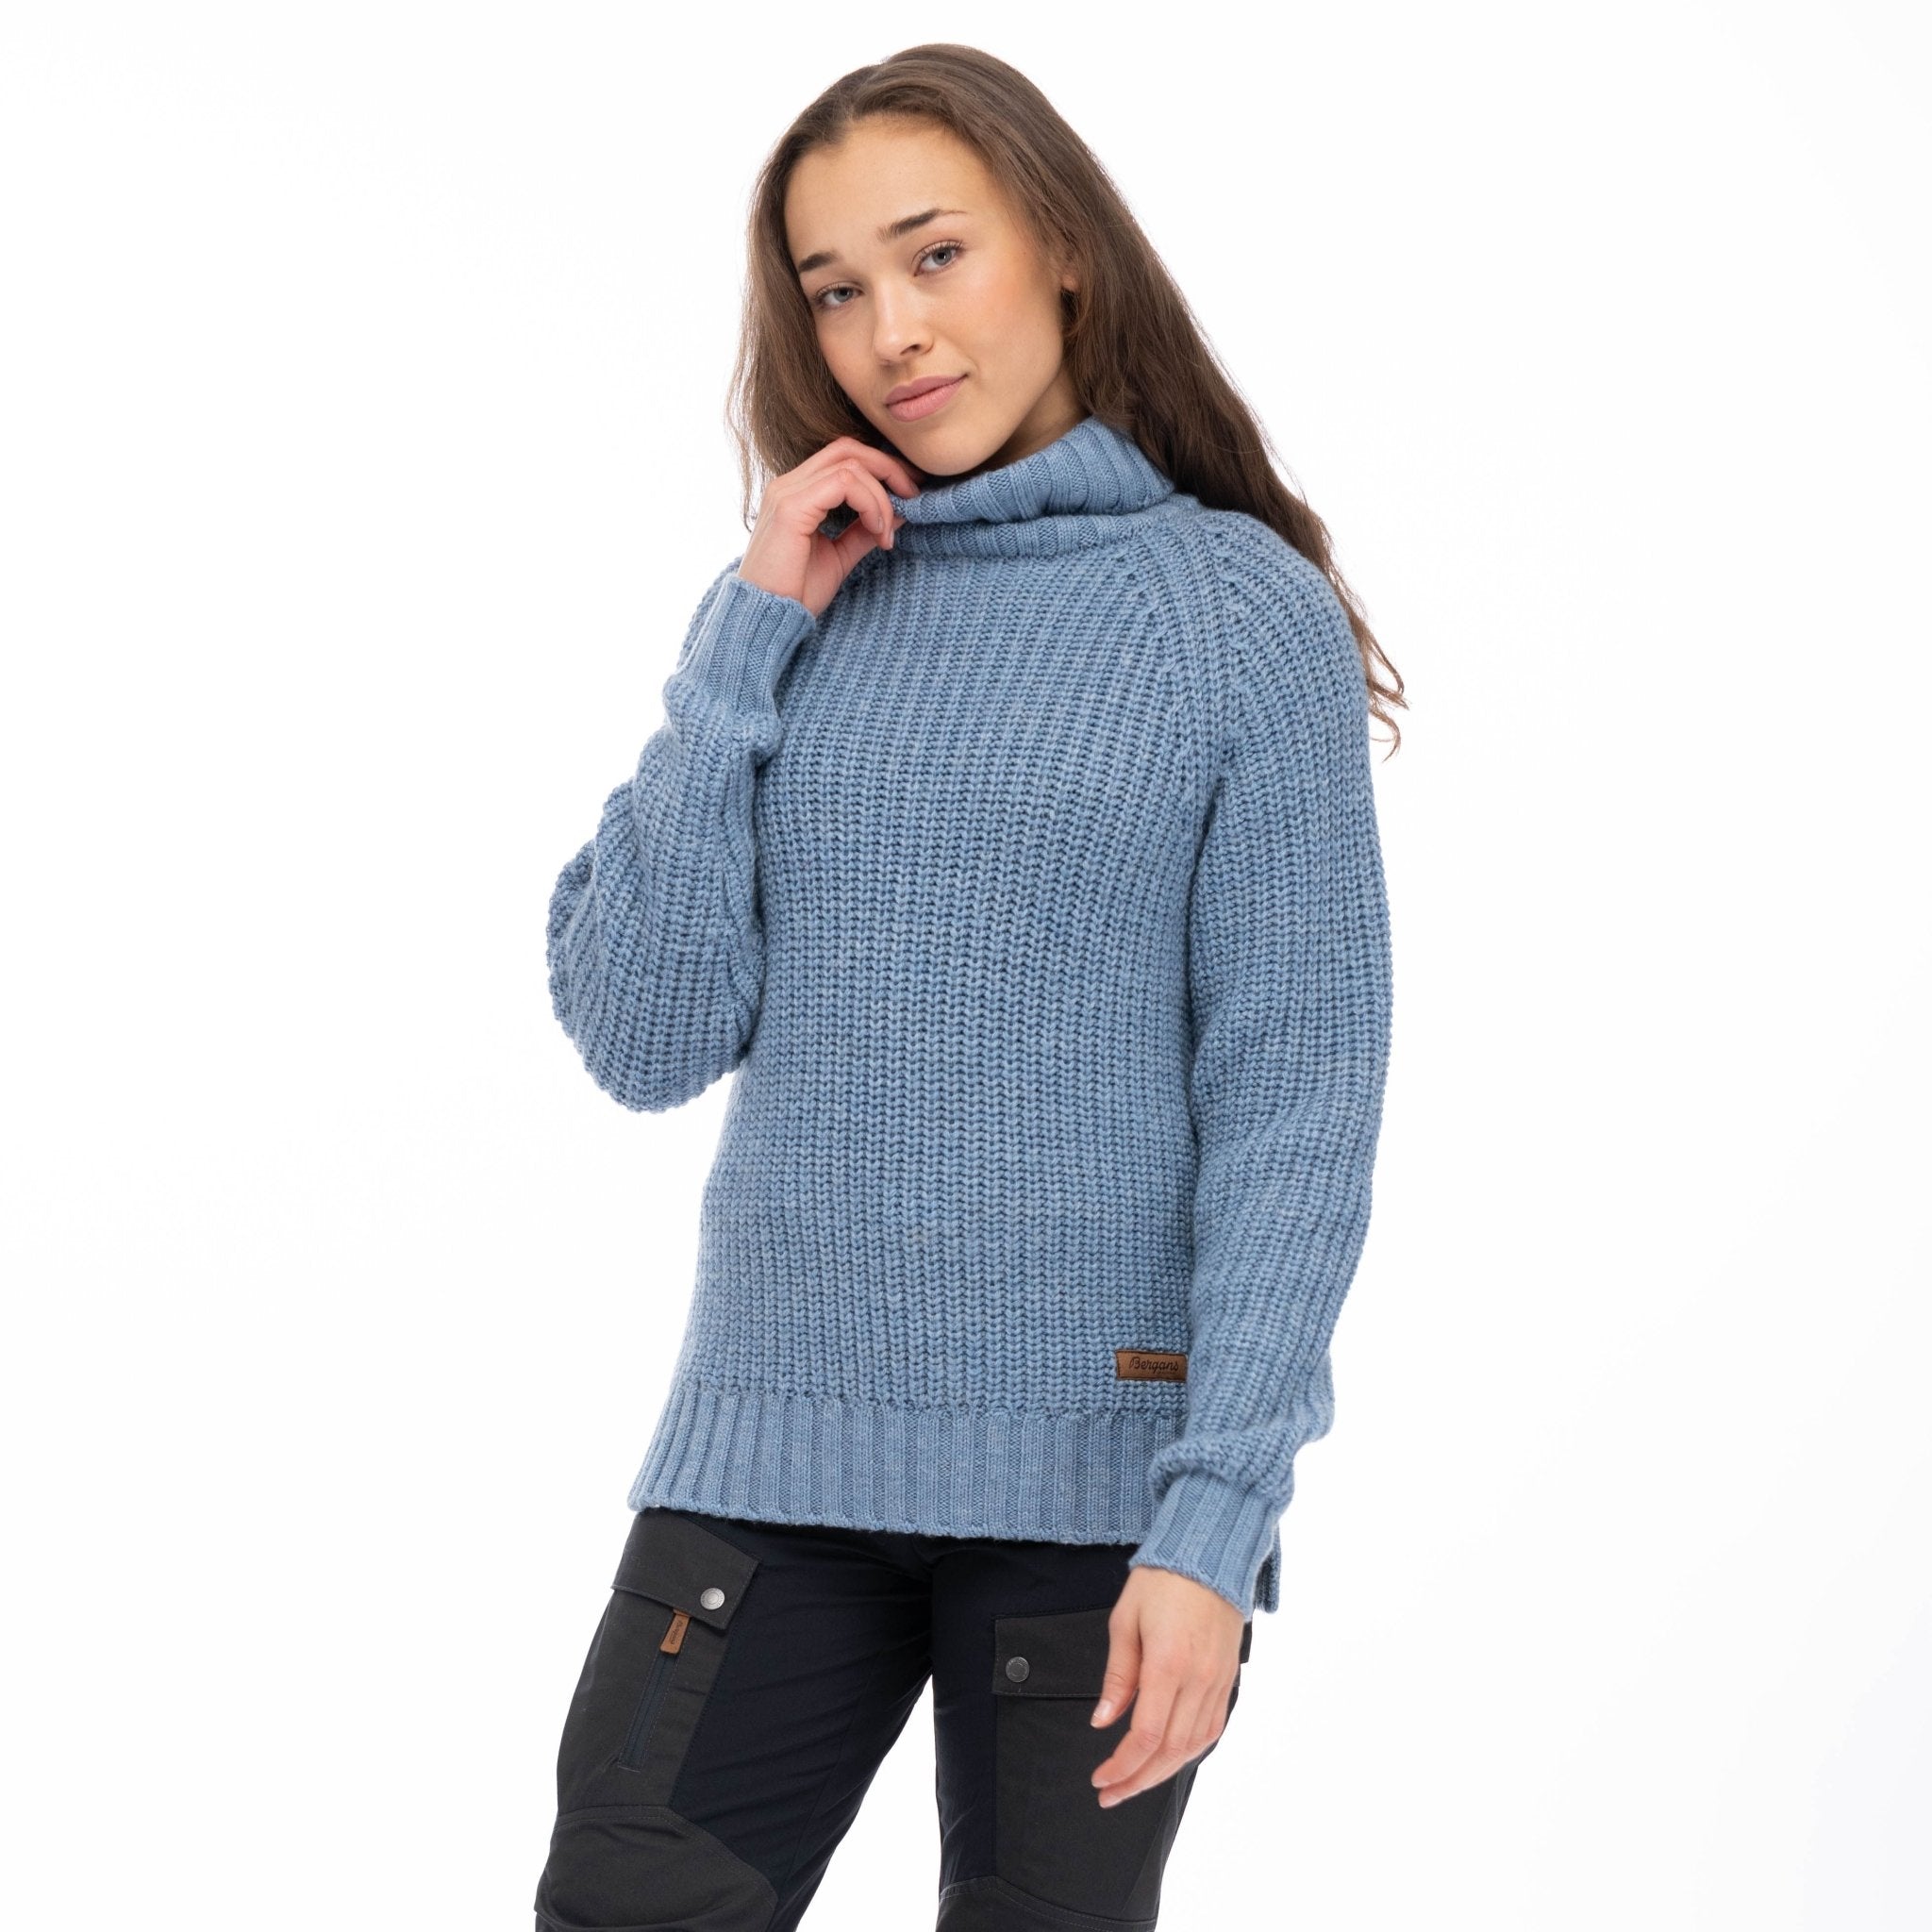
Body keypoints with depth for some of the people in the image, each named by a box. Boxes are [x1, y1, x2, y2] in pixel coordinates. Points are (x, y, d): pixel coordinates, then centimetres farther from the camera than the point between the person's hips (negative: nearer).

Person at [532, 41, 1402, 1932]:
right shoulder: (785, 607, 9)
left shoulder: (1243, 616, -2)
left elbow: (1295, 1098, -6)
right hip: (769, 1455, 3)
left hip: (1099, 1477, -3)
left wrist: (1214, 1523, -15)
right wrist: (752, 639, -3)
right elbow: (641, 1043, 2)